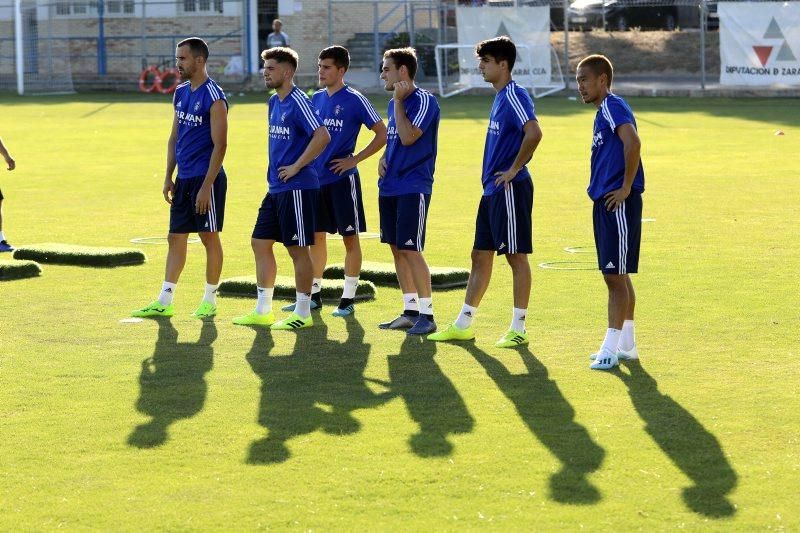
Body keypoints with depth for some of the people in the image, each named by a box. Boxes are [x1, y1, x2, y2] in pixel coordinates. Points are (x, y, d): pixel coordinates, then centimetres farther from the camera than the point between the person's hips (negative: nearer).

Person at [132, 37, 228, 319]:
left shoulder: (214, 97, -14)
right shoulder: (180, 93, 11)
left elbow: (219, 145, -16)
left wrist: (206, 186, -19)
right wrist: (169, 177, 12)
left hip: (206, 178, -8)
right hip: (184, 179, 8)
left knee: (209, 237, 1)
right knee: (176, 237, 8)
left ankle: (210, 300, 11)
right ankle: (164, 301, 10)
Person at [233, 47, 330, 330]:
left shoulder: (298, 102, -15)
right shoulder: (274, 102, 14)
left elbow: (322, 137, -25)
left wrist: (296, 167, -20)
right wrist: (275, 171, 16)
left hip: (297, 187, -10)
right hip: (275, 188, 10)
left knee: (298, 249, -3)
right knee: (260, 243, 11)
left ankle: (302, 314, 5)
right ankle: (262, 311, 18)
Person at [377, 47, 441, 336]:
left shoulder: (424, 101, -12)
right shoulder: (394, 103, 15)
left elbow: (408, 137, -23)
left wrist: (399, 101, -15)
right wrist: (384, 158, 6)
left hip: (413, 187, -9)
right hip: (390, 186, 9)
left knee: (410, 249, -11)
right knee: (397, 249, 10)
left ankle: (426, 314, -6)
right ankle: (410, 311, 17)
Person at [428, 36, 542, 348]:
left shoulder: (514, 96, -15)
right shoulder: (499, 98, 16)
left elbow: (533, 133, -30)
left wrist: (514, 169, -21)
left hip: (510, 189, -10)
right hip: (492, 190, 10)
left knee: (517, 256, -3)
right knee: (480, 255, 13)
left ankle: (518, 329, 3)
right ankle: (463, 325, 18)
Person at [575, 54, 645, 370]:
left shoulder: (614, 107, -13)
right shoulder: (602, 113, 17)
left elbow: (632, 143, -30)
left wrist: (626, 188, -23)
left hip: (618, 204, -10)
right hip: (605, 203, 10)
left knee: (615, 275, -8)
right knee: (617, 275, 14)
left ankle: (611, 348, -6)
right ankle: (626, 345, 20)